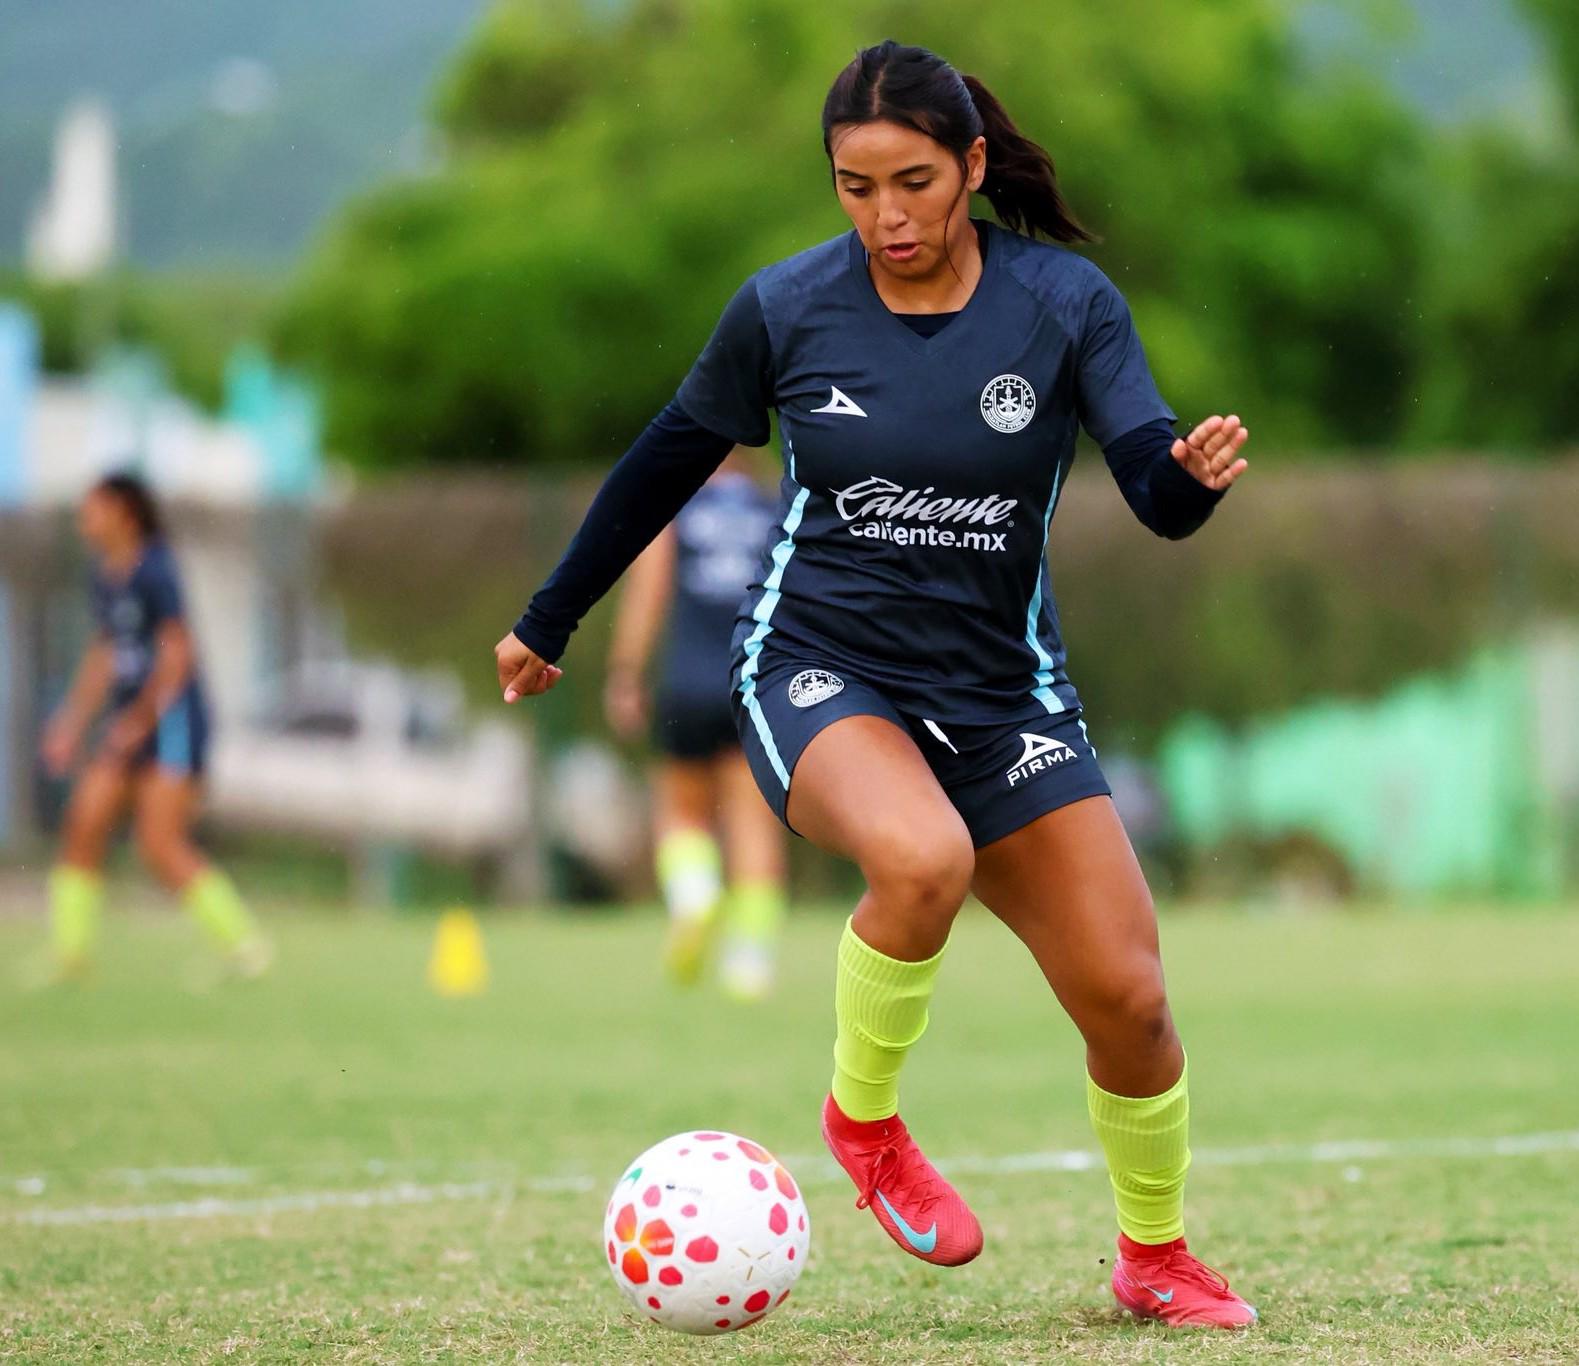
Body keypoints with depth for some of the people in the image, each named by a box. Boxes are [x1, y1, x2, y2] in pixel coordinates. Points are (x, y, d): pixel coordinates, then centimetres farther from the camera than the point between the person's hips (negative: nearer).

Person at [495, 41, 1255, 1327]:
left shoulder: (1065, 302, -7)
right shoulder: (786, 307, -7)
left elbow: (1157, 494, -14)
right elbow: (665, 464, 7)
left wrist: (1197, 472, -38)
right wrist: (546, 625, 15)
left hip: (1002, 689, 2)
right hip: (819, 672, -2)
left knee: (1127, 998, -4)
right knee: (923, 858, -36)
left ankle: (1158, 1258, 24)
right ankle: (863, 1118, -8)